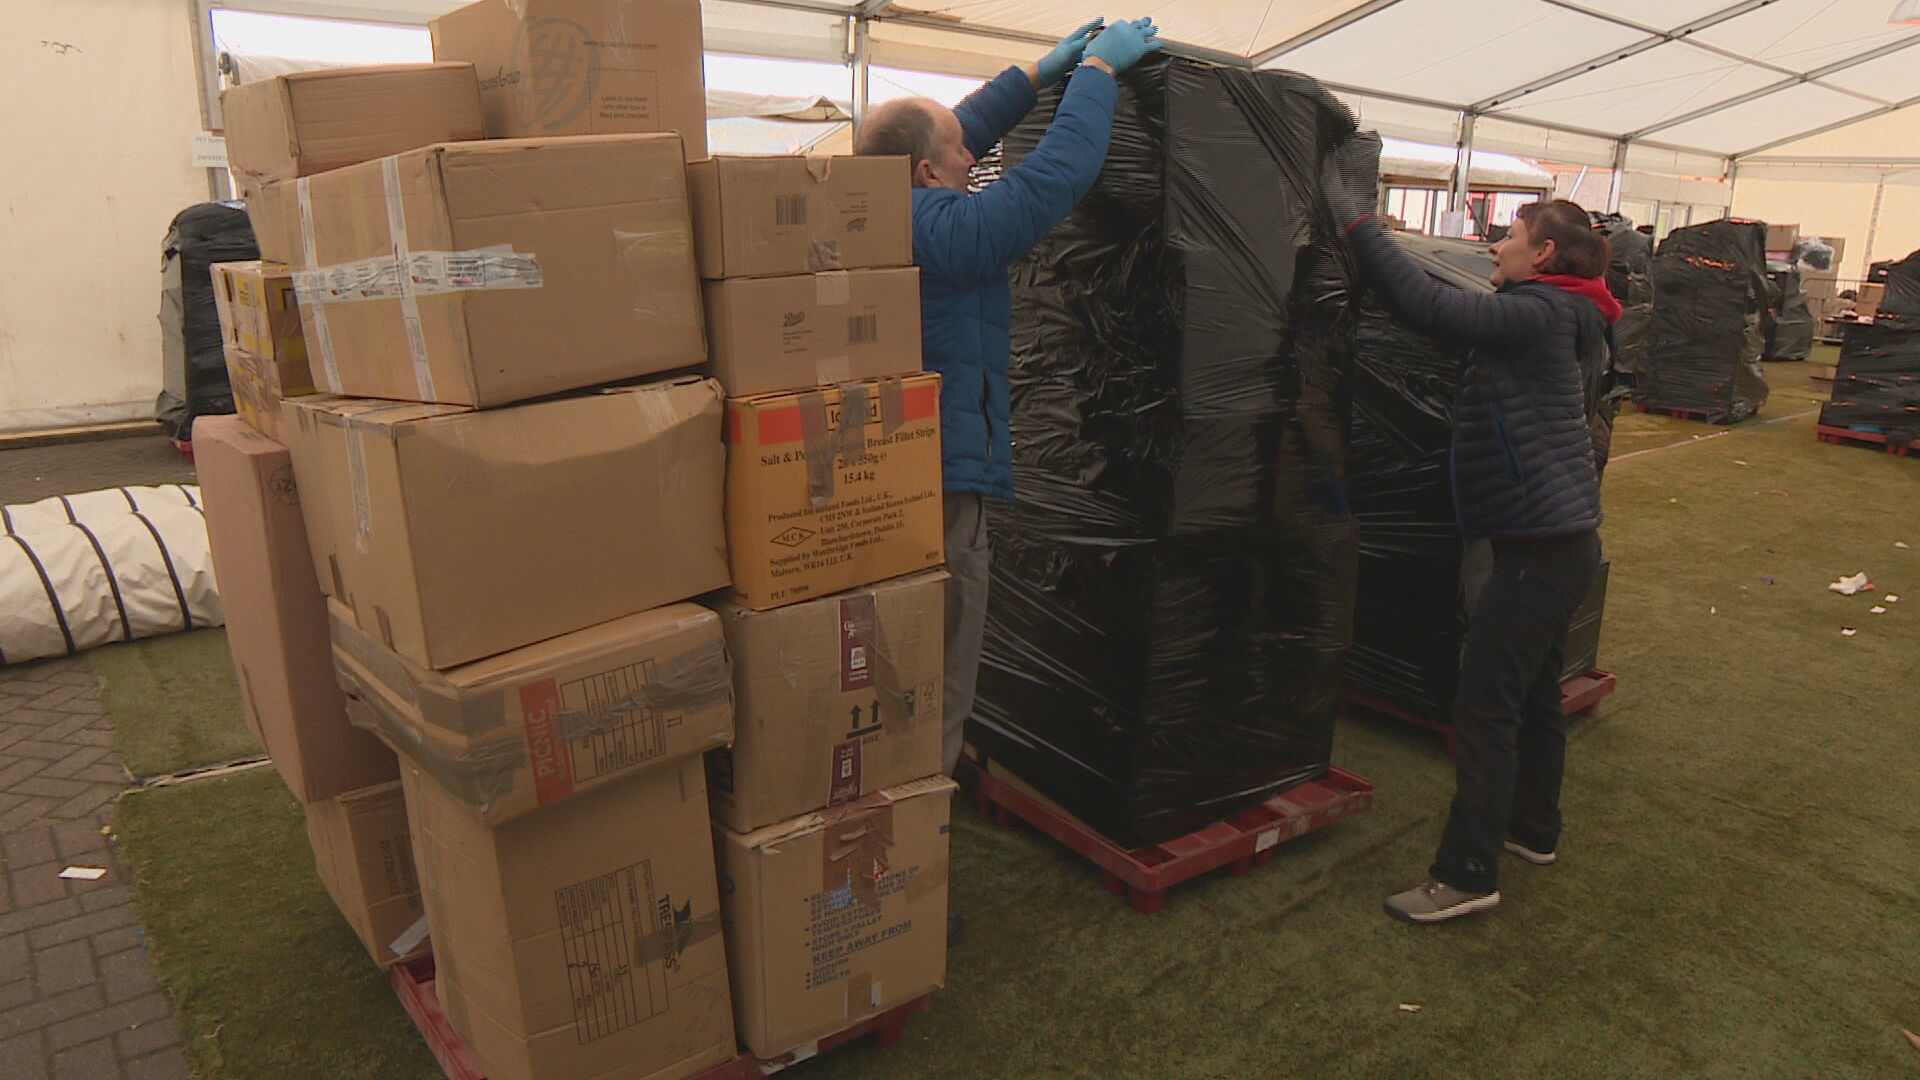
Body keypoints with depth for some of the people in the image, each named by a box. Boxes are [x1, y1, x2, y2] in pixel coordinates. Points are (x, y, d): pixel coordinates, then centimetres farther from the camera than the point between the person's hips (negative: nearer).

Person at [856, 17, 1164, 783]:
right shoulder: (944, 230, -20)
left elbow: (955, 134, 18)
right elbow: (1058, 170, -14)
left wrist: (1039, 74, 23)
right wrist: (1097, 70, 2)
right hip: (941, 485, -9)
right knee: (940, 684, 5)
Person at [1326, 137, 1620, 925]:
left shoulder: (1538, 315, -16)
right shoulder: (1549, 320, 16)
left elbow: (1426, 305, -27)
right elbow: (1445, 314, 13)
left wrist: (1356, 214, -22)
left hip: (1543, 545, -10)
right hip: (1557, 539, 10)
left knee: (1485, 706, -6)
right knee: (1533, 691, 21)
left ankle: (1466, 875, 1)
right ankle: (1534, 829, 37)